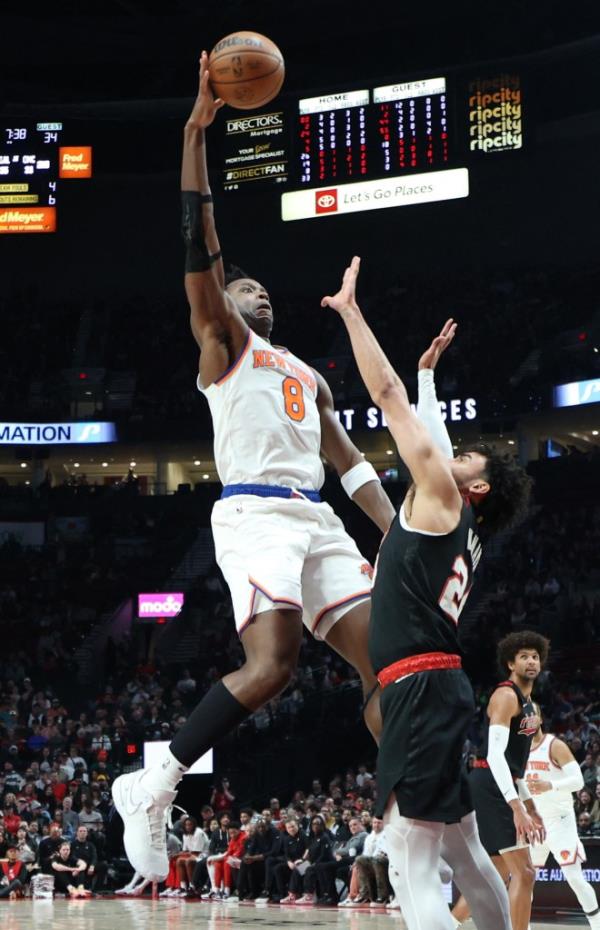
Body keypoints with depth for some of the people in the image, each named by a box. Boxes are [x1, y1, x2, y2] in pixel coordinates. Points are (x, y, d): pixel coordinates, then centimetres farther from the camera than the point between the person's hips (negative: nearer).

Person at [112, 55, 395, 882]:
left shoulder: (307, 375, 30)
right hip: (254, 512, -7)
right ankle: (153, 786, -14)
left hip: (317, 519, 7)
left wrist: (397, 532, 9)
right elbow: (200, 244, 0)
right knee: (272, 664, -23)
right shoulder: (221, 340, 12)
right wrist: (198, 131, -9)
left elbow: (350, 462, 24)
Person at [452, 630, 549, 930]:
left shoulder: (529, 704, 20)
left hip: (502, 789, 10)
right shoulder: (506, 695, -12)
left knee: (499, 876, 15)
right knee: (524, 872, -14)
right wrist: (517, 808, -30)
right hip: (489, 787, -10)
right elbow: (494, 755, -23)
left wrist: (531, 806, 25)